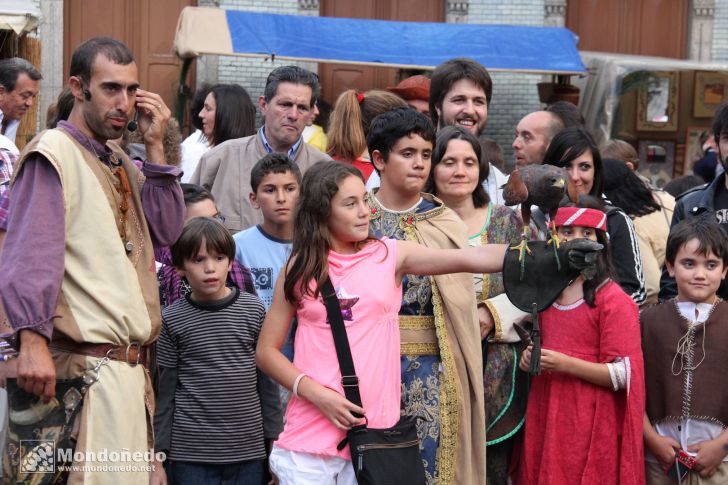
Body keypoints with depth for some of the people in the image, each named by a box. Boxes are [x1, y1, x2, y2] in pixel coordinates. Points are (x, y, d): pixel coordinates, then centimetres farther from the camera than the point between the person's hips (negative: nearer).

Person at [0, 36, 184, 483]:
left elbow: (167, 231, 9)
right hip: (89, 365, -8)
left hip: (132, 364, 9)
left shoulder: (120, 162, 18)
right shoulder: (53, 154, -8)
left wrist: (155, 149, 4)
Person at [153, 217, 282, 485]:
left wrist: (275, 439, 6)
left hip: (249, 450, 1)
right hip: (190, 454, -1)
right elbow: (165, 392, 2)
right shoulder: (172, 319, 0)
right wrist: (158, 454, 0)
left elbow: (267, 381, 7)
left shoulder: (254, 310, 3)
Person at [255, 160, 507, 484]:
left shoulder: (390, 255, 3)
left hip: (373, 433, 0)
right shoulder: (300, 268, 3)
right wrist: (317, 394, -9)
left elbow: (469, 259, -8)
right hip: (310, 435, 0)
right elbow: (267, 351, 5)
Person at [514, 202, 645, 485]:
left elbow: (624, 374, -13)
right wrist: (531, 358, 6)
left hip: (591, 426, -6)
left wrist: (565, 364, -21)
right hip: (545, 418, 6)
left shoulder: (613, 300, -10)